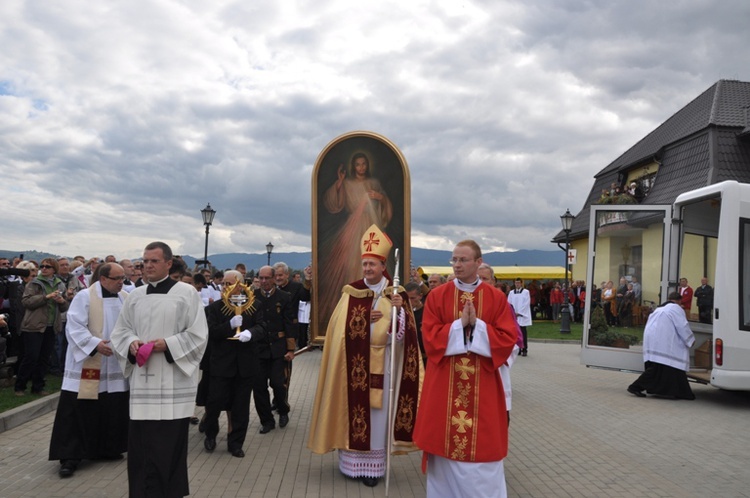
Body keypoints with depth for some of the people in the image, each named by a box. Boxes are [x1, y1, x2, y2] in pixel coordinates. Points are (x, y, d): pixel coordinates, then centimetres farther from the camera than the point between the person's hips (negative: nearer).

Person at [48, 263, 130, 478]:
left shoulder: (125, 298, 7)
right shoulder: (85, 297, -9)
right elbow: (75, 327, -14)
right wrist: (95, 344, -24)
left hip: (116, 366, 5)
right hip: (87, 364, -5)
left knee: (113, 410, 11)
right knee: (79, 411, -2)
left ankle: (108, 449, 26)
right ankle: (70, 456, 6)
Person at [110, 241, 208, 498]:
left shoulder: (187, 293, -3)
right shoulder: (135, 295, 11)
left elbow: (198, 335, -6)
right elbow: (120, 331, 13)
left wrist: (167, 344, -16)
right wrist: (132, 343, -8)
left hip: (173, 383, -4)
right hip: (142, 380, 4)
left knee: (169, 447, 0)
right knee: (140, 445, 8)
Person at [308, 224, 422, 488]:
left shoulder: (395, 294, 3)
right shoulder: (351, 293, 2)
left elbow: (406, 331, -3)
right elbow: (341, 327, -2)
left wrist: (400, 310, -20)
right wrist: (365, 319, -15)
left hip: (382, 362, 0)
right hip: (355, 362, 0)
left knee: (377, 412, 2)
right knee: (354, 409, 1)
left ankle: (373, 465, 11)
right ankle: (353, 461, 15)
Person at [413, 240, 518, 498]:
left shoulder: (497, 298, 1)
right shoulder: (437, 296, 1)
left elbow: (507, 340, -6)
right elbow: (430, 338, -7)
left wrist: (477, 326, -17)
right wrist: (459, 324, -17)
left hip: (482, 386, 0)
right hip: (444, 384, 0)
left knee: (483, 447, 5)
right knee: (444, 444, 7)